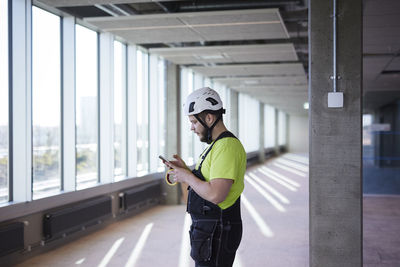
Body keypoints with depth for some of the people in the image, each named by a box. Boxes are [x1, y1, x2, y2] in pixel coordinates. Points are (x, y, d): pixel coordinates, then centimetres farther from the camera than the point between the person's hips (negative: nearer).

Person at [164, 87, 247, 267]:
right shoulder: (215, 145, 16)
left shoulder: (227, 147, -19)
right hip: (209, 230, 10)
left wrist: (187, 177, -14)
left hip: (218, 234, -10)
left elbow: (216, 195, -28)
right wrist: (186, 170, 7)